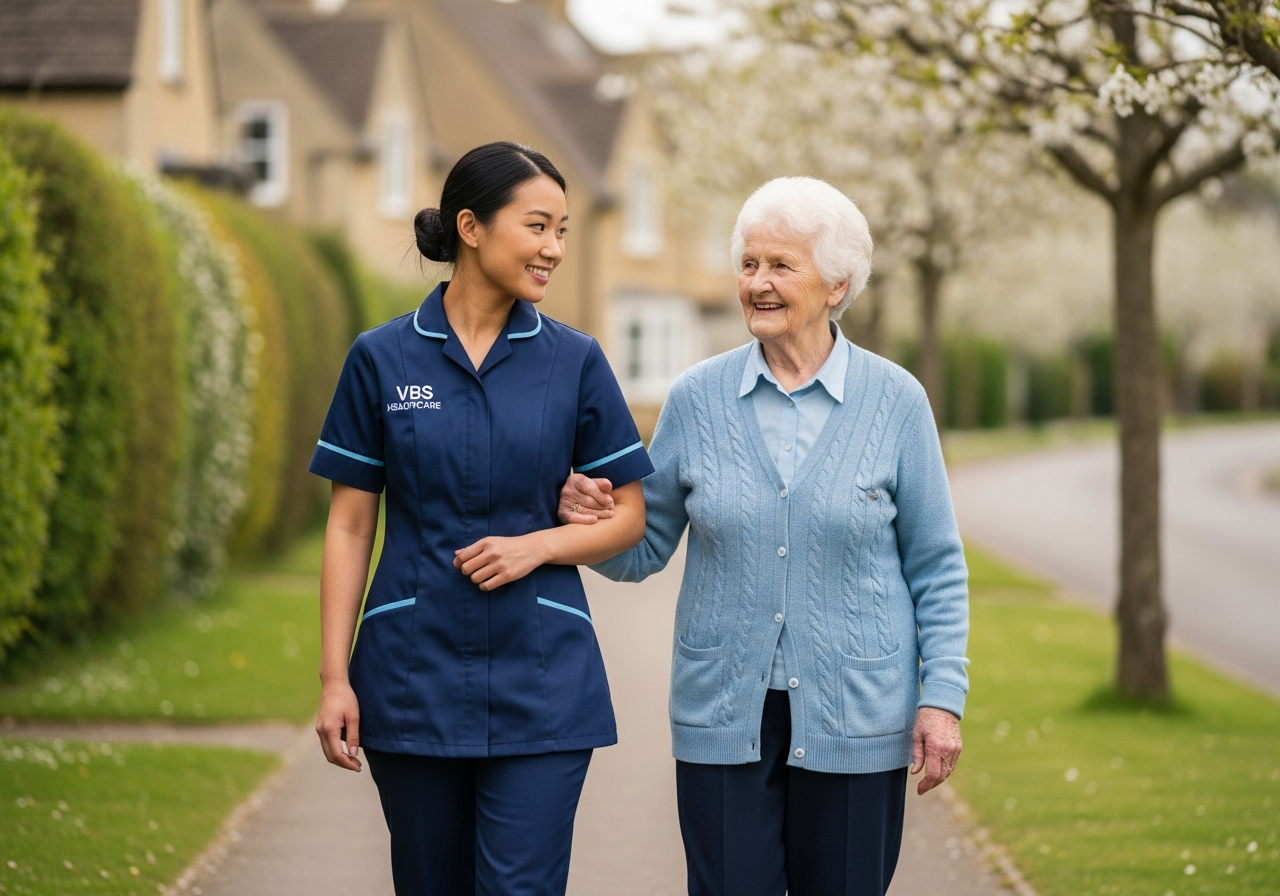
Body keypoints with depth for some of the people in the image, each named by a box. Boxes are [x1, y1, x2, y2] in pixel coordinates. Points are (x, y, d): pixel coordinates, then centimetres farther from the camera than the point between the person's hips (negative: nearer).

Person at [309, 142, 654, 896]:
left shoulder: (575, 361, 2)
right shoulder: (382, 359, 0)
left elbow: (629, 516, 7)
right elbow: (350, 525, 3)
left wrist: (538, 544, -12)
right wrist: (335, 677, -2)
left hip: (541, 682, 0)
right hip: (415, 679, 0)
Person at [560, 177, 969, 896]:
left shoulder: (894, 400, -1)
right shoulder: (698, 398, 2)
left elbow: (936, 566, 2)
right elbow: (643, 552, 8)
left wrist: (943, 697, -5)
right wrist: (591, 518, -13)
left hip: (854, 720, -1)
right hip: (724, 715, 1)